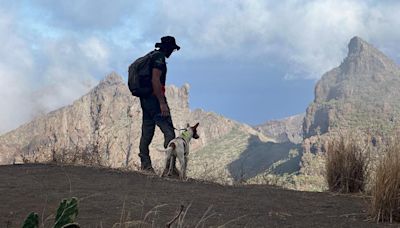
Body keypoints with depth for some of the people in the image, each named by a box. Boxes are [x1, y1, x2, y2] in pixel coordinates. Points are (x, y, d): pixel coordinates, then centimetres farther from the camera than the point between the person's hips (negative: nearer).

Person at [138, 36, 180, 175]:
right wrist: (162, 103, -23)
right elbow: (155, 80, -21)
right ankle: (170, 167, -16)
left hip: (145, 99, 10)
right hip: (155, 98, -10)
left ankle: (145, 165, 11)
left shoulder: (151, 56, 20)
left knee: (147, 132, 10)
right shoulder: (159, 57, -10)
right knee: (169, 132, -11)